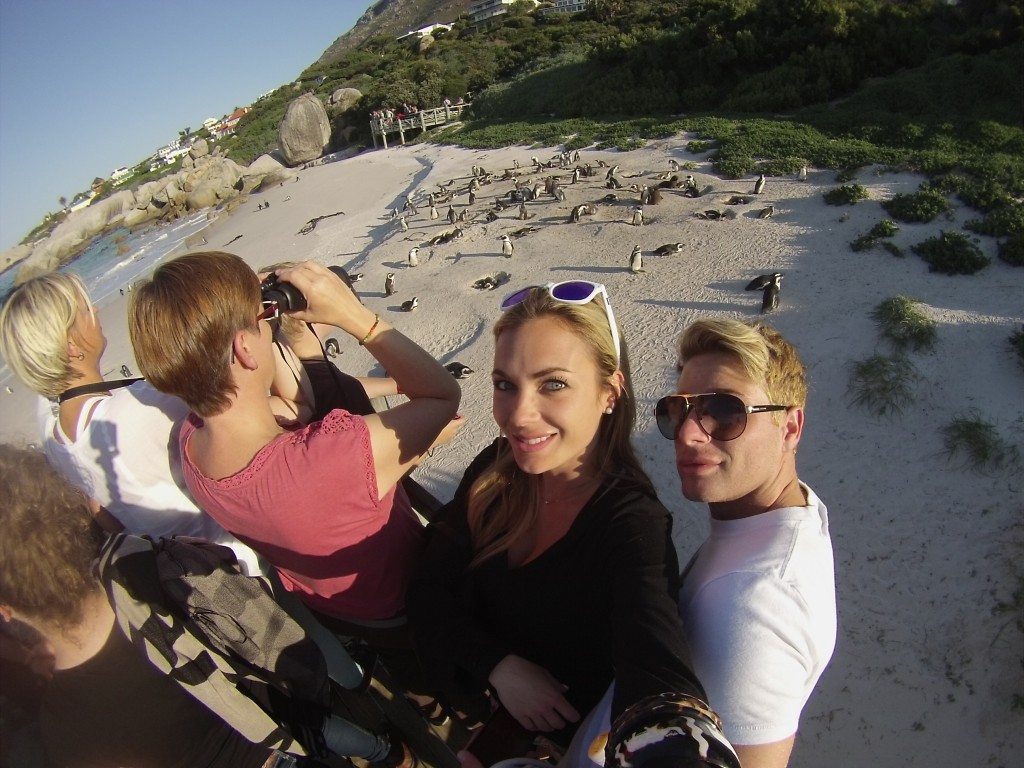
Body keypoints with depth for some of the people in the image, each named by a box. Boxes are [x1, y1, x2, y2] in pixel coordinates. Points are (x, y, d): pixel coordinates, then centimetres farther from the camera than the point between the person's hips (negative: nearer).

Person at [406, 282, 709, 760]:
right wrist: (500, 667, -21)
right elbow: (429, 589, -7)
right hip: (464, 698, 4)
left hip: (552, 743, -4)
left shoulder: (633, 525, -26)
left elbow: (663, 692, -39)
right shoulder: (495, 471, -11)